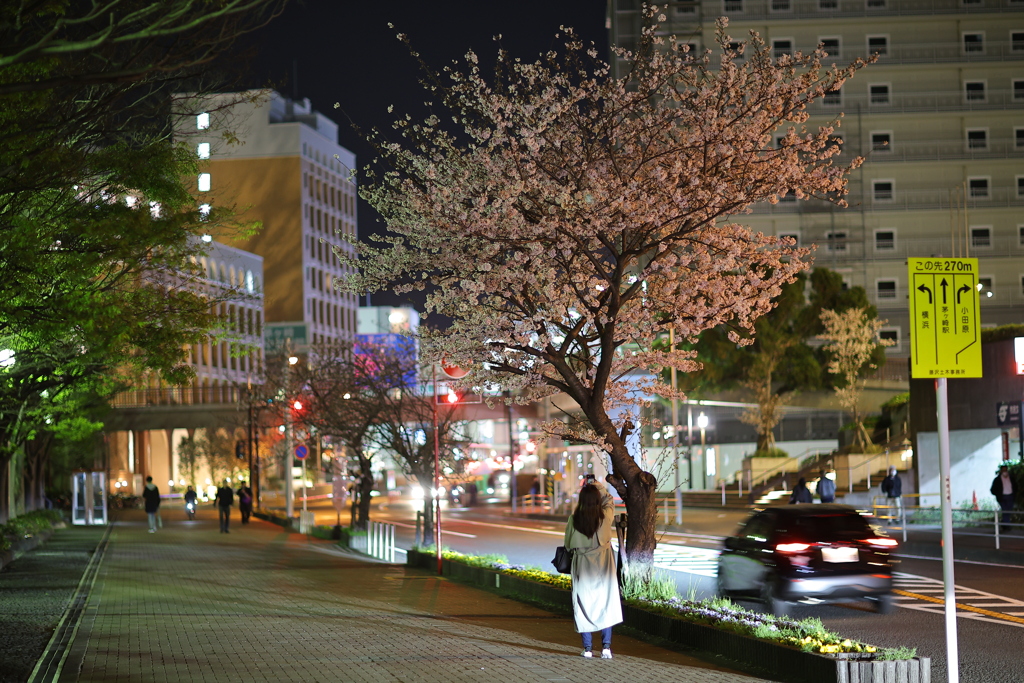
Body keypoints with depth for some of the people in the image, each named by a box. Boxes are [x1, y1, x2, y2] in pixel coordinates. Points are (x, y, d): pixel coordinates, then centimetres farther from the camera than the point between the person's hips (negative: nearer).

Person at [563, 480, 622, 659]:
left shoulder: (574, 520, -11)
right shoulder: (605, 517, -13)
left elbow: (568, 544, 2)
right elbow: (609, 502, 10)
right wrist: (599, 488, 20)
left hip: (581, 566, 0)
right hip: (603, 565, 0)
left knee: (584, 604, 9)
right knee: (606, 604, 8)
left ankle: (587, 648, 9)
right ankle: (606, 646, 1)